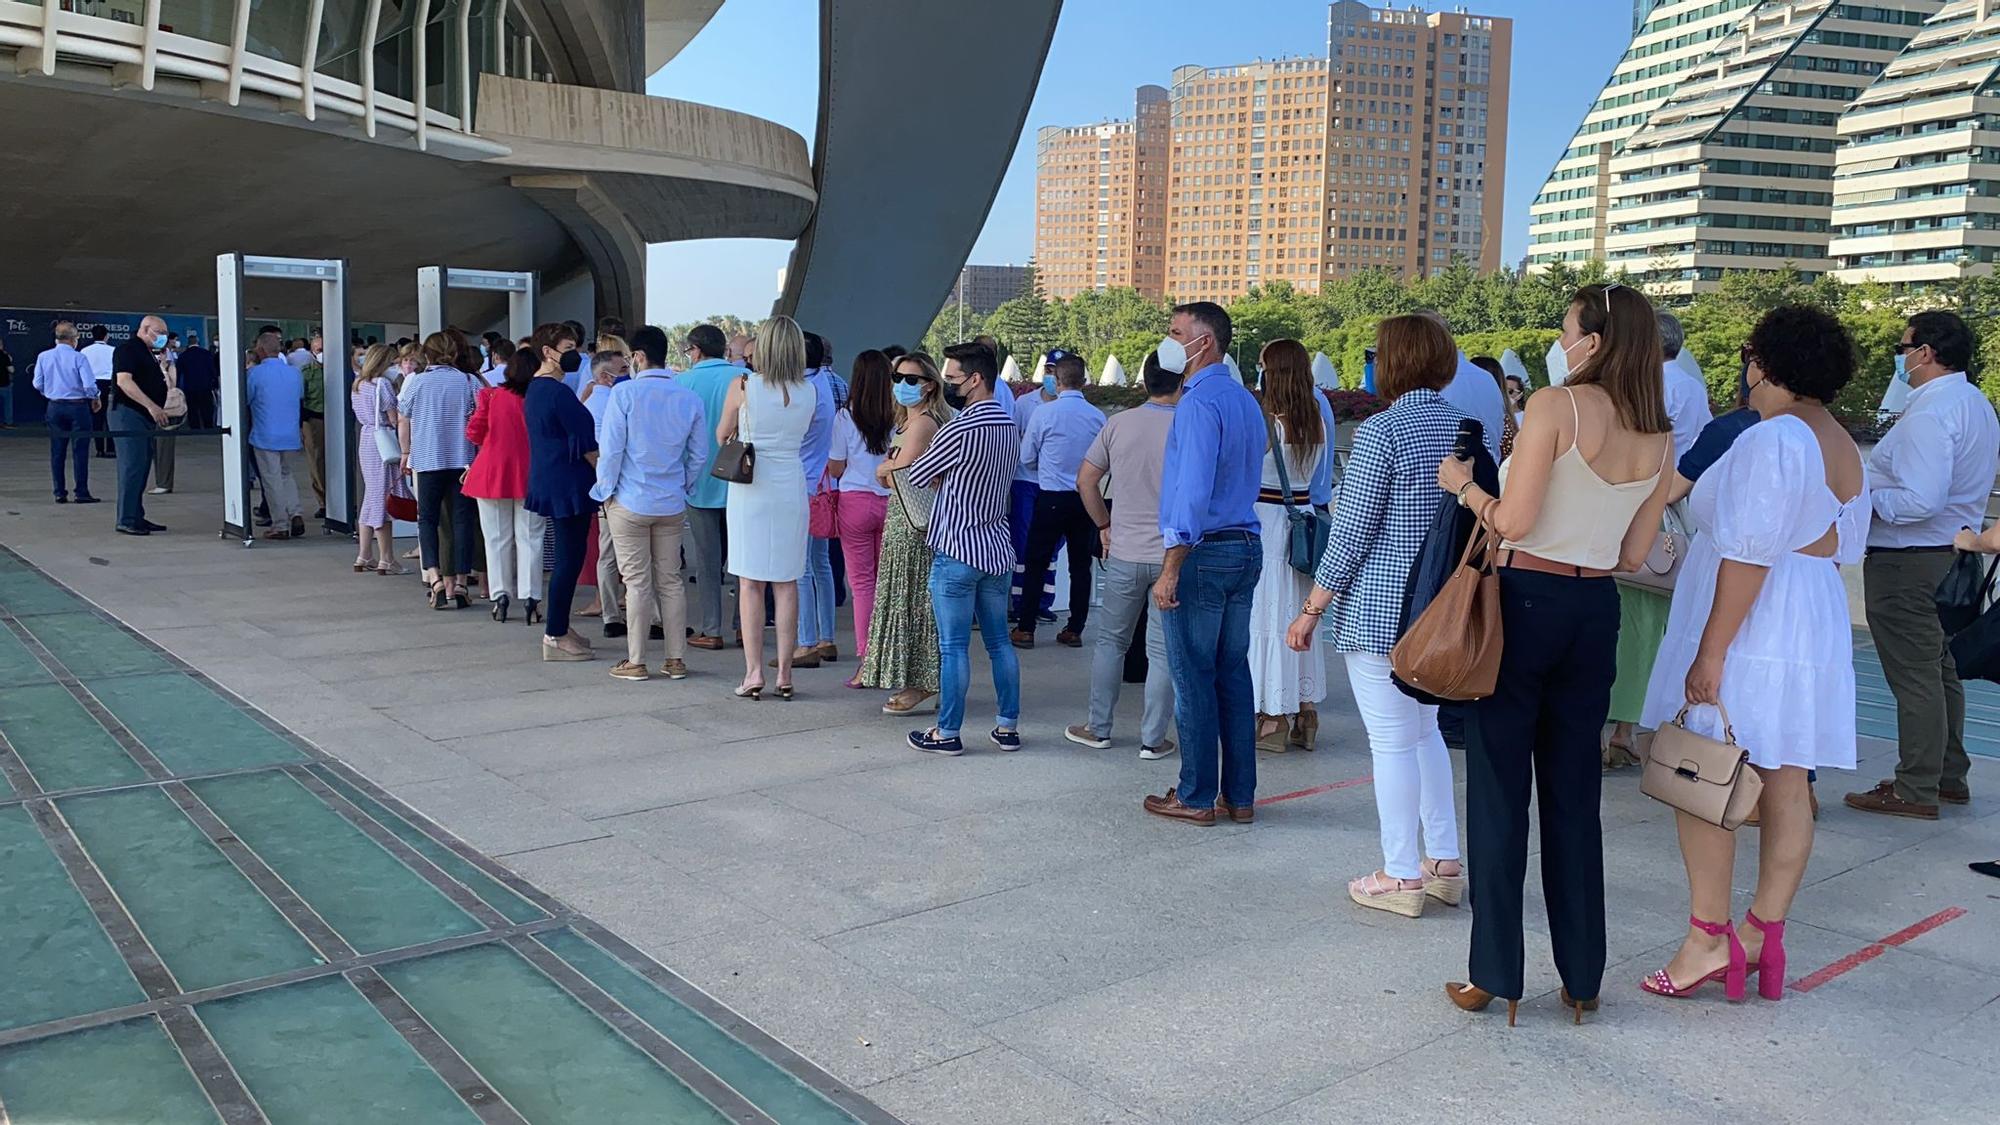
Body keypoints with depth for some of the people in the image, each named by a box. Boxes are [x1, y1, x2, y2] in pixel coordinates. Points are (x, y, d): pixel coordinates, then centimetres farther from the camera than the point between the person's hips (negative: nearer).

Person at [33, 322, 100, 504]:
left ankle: (60, 493, 12)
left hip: (55, 407, 4)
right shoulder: (79, 357, -12)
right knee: (80, 450, 0)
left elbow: (37, 384, 4)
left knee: (57, 451, 10)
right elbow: (89, 384, -16)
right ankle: (82, 493, 0)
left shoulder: (43, 357, 0)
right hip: (78, 406, -4)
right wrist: (95, 398, 3)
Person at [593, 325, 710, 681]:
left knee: (638, 582, 3)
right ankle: (676, 659, 14)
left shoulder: (624, 392, -11)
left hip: (630, 502, -3)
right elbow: (699, 454, 5)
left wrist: (606, 490, 1)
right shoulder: (689, 398, 0)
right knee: (670, 581, 10)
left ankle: (636, 662, 10)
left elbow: (610, 448, -10)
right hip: (672, 505, 3)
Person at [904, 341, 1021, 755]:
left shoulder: (960, 430, -17)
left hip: (957, 552, -7)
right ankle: (1008, 726, 18)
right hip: (998, 547, 7)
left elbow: (918, 476, -6)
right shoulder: (1010, 428, 8)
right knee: (999, 641, 13)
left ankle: (947, 733, 8)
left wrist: (939, 475, 14)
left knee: (954, 646, 0)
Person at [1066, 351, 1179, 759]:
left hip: (1124, 554, 2)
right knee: (1163, 649, 7)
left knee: (1110, 639, 16)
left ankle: (1099, 729, 22)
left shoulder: (1119, 423, -1)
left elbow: (1086, 480, 1)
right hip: (1173, 556, -2)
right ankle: (1153, 739, 13)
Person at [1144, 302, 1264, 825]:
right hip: (1246, 547, 9)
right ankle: (1239, 796, 17)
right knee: (1233, 672, 12)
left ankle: (1197, 797, 7)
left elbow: (1193, 491, -21)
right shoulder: (1246, 400, 15)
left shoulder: (1199, 402, -14)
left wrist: (1170, 569, -22)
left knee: (1193, 678, -1)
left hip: (1202, 551, -9)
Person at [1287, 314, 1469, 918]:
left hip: (1380, 608, -7)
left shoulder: (1381, 432, -15)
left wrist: (1311, 611, -7)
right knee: (1427, 731, 20)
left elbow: (1351, 532, -15)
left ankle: (1401, 878, 11)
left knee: (1392, 742, 2)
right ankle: (1445, 863, 26)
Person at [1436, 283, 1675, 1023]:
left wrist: (1464, 486, -1)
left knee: (1499, 789, 4)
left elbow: (1513, 521, -18)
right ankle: (1583, 977, 21)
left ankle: (1495, 975, 11)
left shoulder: (1555, 406, -13)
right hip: (1595, 610, 6)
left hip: (1524, 602, -6)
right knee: (1574, 794, 14)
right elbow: (1634, 554, 9)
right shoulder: (1660, 436, 6)